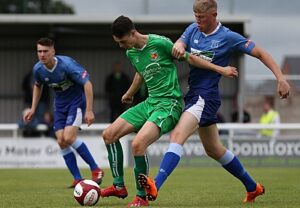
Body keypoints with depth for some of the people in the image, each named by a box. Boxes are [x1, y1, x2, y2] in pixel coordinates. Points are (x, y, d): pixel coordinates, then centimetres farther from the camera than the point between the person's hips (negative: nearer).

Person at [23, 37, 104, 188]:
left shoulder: (67, 64, -26)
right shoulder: (38, 69, -8)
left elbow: (87, 84, -25)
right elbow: (38, 86, 16)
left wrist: (89, 110, -27)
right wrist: (33, 109, 11)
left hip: (76, 102, -6)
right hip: (60, 105, 6)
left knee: (69, 138, -21)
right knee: (61, 142, -7)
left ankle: (96, 170, -8)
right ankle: (77, 179, 0)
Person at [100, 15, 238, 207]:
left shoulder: (159, 43, -15)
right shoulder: (131, 53, 7)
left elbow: (189, 58, -5)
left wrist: (221, 69, -5)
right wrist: (129, 94, 47)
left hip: (169, 103, -8)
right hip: (150, 103, 8)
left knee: (138, 144, -27)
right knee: (109, 134, 1)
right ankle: (119, 187, 12)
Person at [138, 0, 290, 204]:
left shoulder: (229, 37, -8)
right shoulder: (193, 30, 8)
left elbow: (260, 53, -5)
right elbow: (179, 45, -2)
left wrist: (280, 78, -14)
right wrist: (178, 45, -28)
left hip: (206, 97, -8)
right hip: (194, 94, 8)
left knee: (177, 135, -27)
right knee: (214, 149, 19)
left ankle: (155, 186, -41)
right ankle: (253, 187, 35)